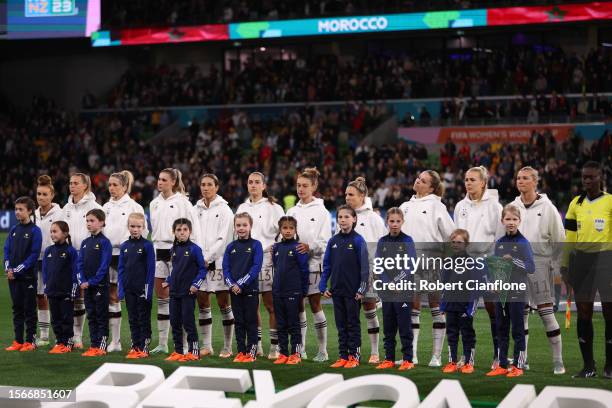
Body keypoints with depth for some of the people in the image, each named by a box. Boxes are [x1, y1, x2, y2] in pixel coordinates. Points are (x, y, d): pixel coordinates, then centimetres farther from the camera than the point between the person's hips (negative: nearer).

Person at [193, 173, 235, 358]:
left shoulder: (224, 209, -2)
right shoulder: (196, 209, 13)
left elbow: (223, 239, -8)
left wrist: (208, 257, -14)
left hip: (218, 261, -5)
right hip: (199, 261, 5)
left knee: (223, 304, -3)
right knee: (202, 304, 5)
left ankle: (227, 347, 1)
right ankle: (206, 346, 11)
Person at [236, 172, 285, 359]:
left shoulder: (273, 208, 1)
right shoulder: (242, 208, 16)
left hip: (266, 260, -5)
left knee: (270, 305, -6)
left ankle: (274, 347, -3)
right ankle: (257, 345, 14)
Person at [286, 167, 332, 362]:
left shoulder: (321, 211, -1)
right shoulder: (292, 211, 14)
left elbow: (325, 242, -7)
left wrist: (310, 247, -24)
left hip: (313, 264, -5)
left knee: (315, 305, -3)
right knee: (298, 307, 6)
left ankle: (323, 351, 2)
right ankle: (300, 350, 12)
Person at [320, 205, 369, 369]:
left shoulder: (358, 241, -8)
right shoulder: (333, 241, 6)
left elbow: (364, 266, -9)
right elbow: (327, 265, 10)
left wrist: (362, 288, -14)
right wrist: (323, 286, 3)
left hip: (352, 291, -5)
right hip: (337, 290, 5)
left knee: (353, 324, 3)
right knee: (341, 324, 9)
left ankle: (354, 357, 9)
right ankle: (343, 357, 14)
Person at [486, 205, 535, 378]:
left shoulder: (523, 243, -7)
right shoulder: (499, 243, 9)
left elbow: (531, 267, -14)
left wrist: (513, 260, -24)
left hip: (517, 294, -5)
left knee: (517, 330, 2)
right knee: (501, 330, 10)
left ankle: (518, 365, 9)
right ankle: (502, 365, 18)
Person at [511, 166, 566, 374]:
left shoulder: (547, 208, -2)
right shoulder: (512, 207, 9)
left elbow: (559, 240, 0)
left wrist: (558, 269, -4)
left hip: (540, 263, -4)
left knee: (546, 311, -6)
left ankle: (558, 361, -2)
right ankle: (522, 359, 12)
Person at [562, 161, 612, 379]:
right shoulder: (576, 204, 11)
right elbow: (569, 237, 14)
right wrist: (564, 266, 9)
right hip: (581, 261, 4)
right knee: (583, 313, 3)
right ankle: (588, 366, 10)